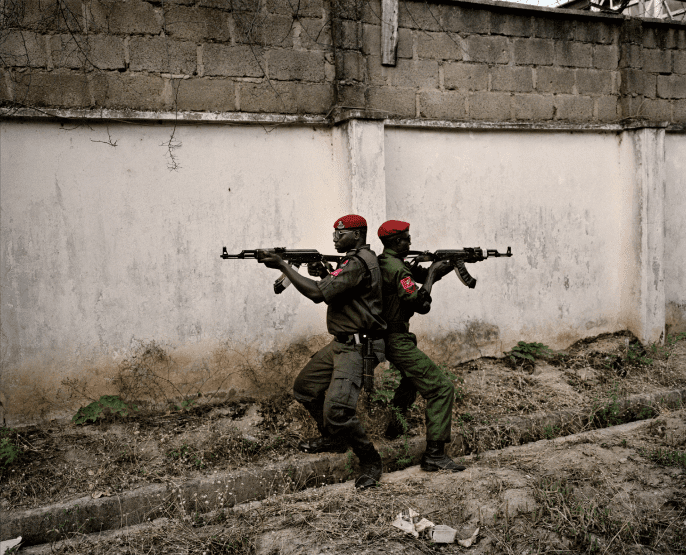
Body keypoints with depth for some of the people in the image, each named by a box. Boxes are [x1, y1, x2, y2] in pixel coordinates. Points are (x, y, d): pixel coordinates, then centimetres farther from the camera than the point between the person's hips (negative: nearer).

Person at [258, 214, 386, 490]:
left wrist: (283, 266, -20)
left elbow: (318, 294, -27)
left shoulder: (358, 263, -20)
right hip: (341, 343, 11)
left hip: (357, 347, -11)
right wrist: (326, 274, 3)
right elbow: (338, 292, 22)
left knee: (337, 410, -18)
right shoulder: (358, 259, 14)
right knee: (305, 387, 18)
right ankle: (333, 439, 35)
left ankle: (370, 462, 3)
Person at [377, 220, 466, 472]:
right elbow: (422, 304, -25)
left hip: (384, 336, 10)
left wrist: (451, 263, 4)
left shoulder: (384, 262, 10)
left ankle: (395, 421, 40)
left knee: (413, 373, 37)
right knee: (441, 388, -10)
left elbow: (423, 275, 15)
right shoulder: (396, 269, -21)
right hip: (396, 340, -10)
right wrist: (432, 272, -13)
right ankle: (434, 455, -11)